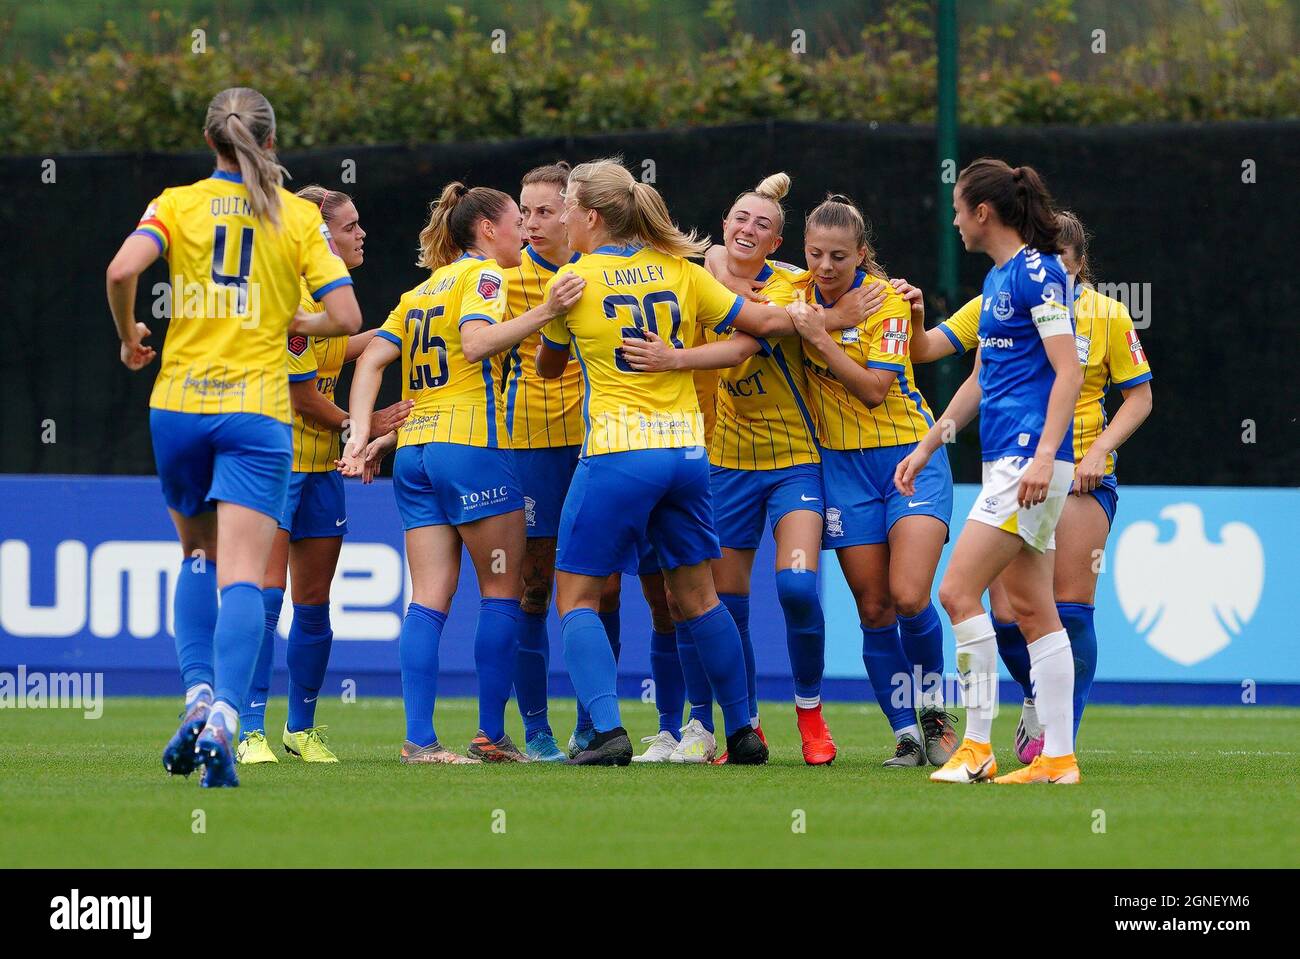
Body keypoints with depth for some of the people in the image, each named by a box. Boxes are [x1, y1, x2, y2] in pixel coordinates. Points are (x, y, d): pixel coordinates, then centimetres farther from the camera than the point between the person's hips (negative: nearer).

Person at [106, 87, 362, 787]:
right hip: (257, 412, -2)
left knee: (199, 553, 23)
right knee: (242, 576, -8)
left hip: (179, 403, 2)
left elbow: (122, 270, -15)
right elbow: (346, 316, -4)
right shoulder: (298, 217, 1)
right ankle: (224, 716, -28)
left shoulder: (177, 204, 2)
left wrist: (129, 337, 2)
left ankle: (197, 694, 6)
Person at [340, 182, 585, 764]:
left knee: (430, 599, 1)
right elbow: (477, 343, -20)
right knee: (502, 592, 3)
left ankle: (419, 739, -8)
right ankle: (492, 734, 2)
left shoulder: (422, 290, 20)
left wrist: (363, 436, 3)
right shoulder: (483, 274, -2)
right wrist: (544, 313, -27)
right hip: (472, 445, -7)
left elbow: (372, 359, 11)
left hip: (414, 451, 7)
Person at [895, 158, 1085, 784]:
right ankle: (1057, 757, 7)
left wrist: (1045, 455, -25)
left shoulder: (1036, 272, -11)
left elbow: (1069, 372, -17)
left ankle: (976, 746, -11)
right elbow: (981, 377, 28)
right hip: (1003, 460, 10)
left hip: (1030, 458, -10)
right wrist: (928, 445, 29)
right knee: (1031, 609, 7)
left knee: (959, 590, -13)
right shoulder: (997, 279, 18)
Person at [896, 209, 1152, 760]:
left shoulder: (1107, 316, -1)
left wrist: (1100, 449, -8)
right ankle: (1037, 698, 26)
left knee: (1071, 608, -7)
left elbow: (1139, 396, 5)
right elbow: (926, 350, 0)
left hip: (1082, 476, -2)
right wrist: (917, 318, -21)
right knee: (1006, 617, -5)